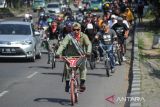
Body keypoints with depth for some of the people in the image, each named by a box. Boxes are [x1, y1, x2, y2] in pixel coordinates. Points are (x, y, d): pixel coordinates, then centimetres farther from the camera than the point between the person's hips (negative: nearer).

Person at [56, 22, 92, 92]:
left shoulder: (83, 36, -5)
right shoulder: (69, 36, -9)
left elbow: (88, 44, -19)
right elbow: (63, 44, -20)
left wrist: (88, 51, -41)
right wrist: (58, 53, -37)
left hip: (81, 56, 0)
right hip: (70, 56, 0)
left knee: (82, 67, -22)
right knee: (66, 68, -19)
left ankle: (82, 83, -10)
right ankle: (67, 83, -2)